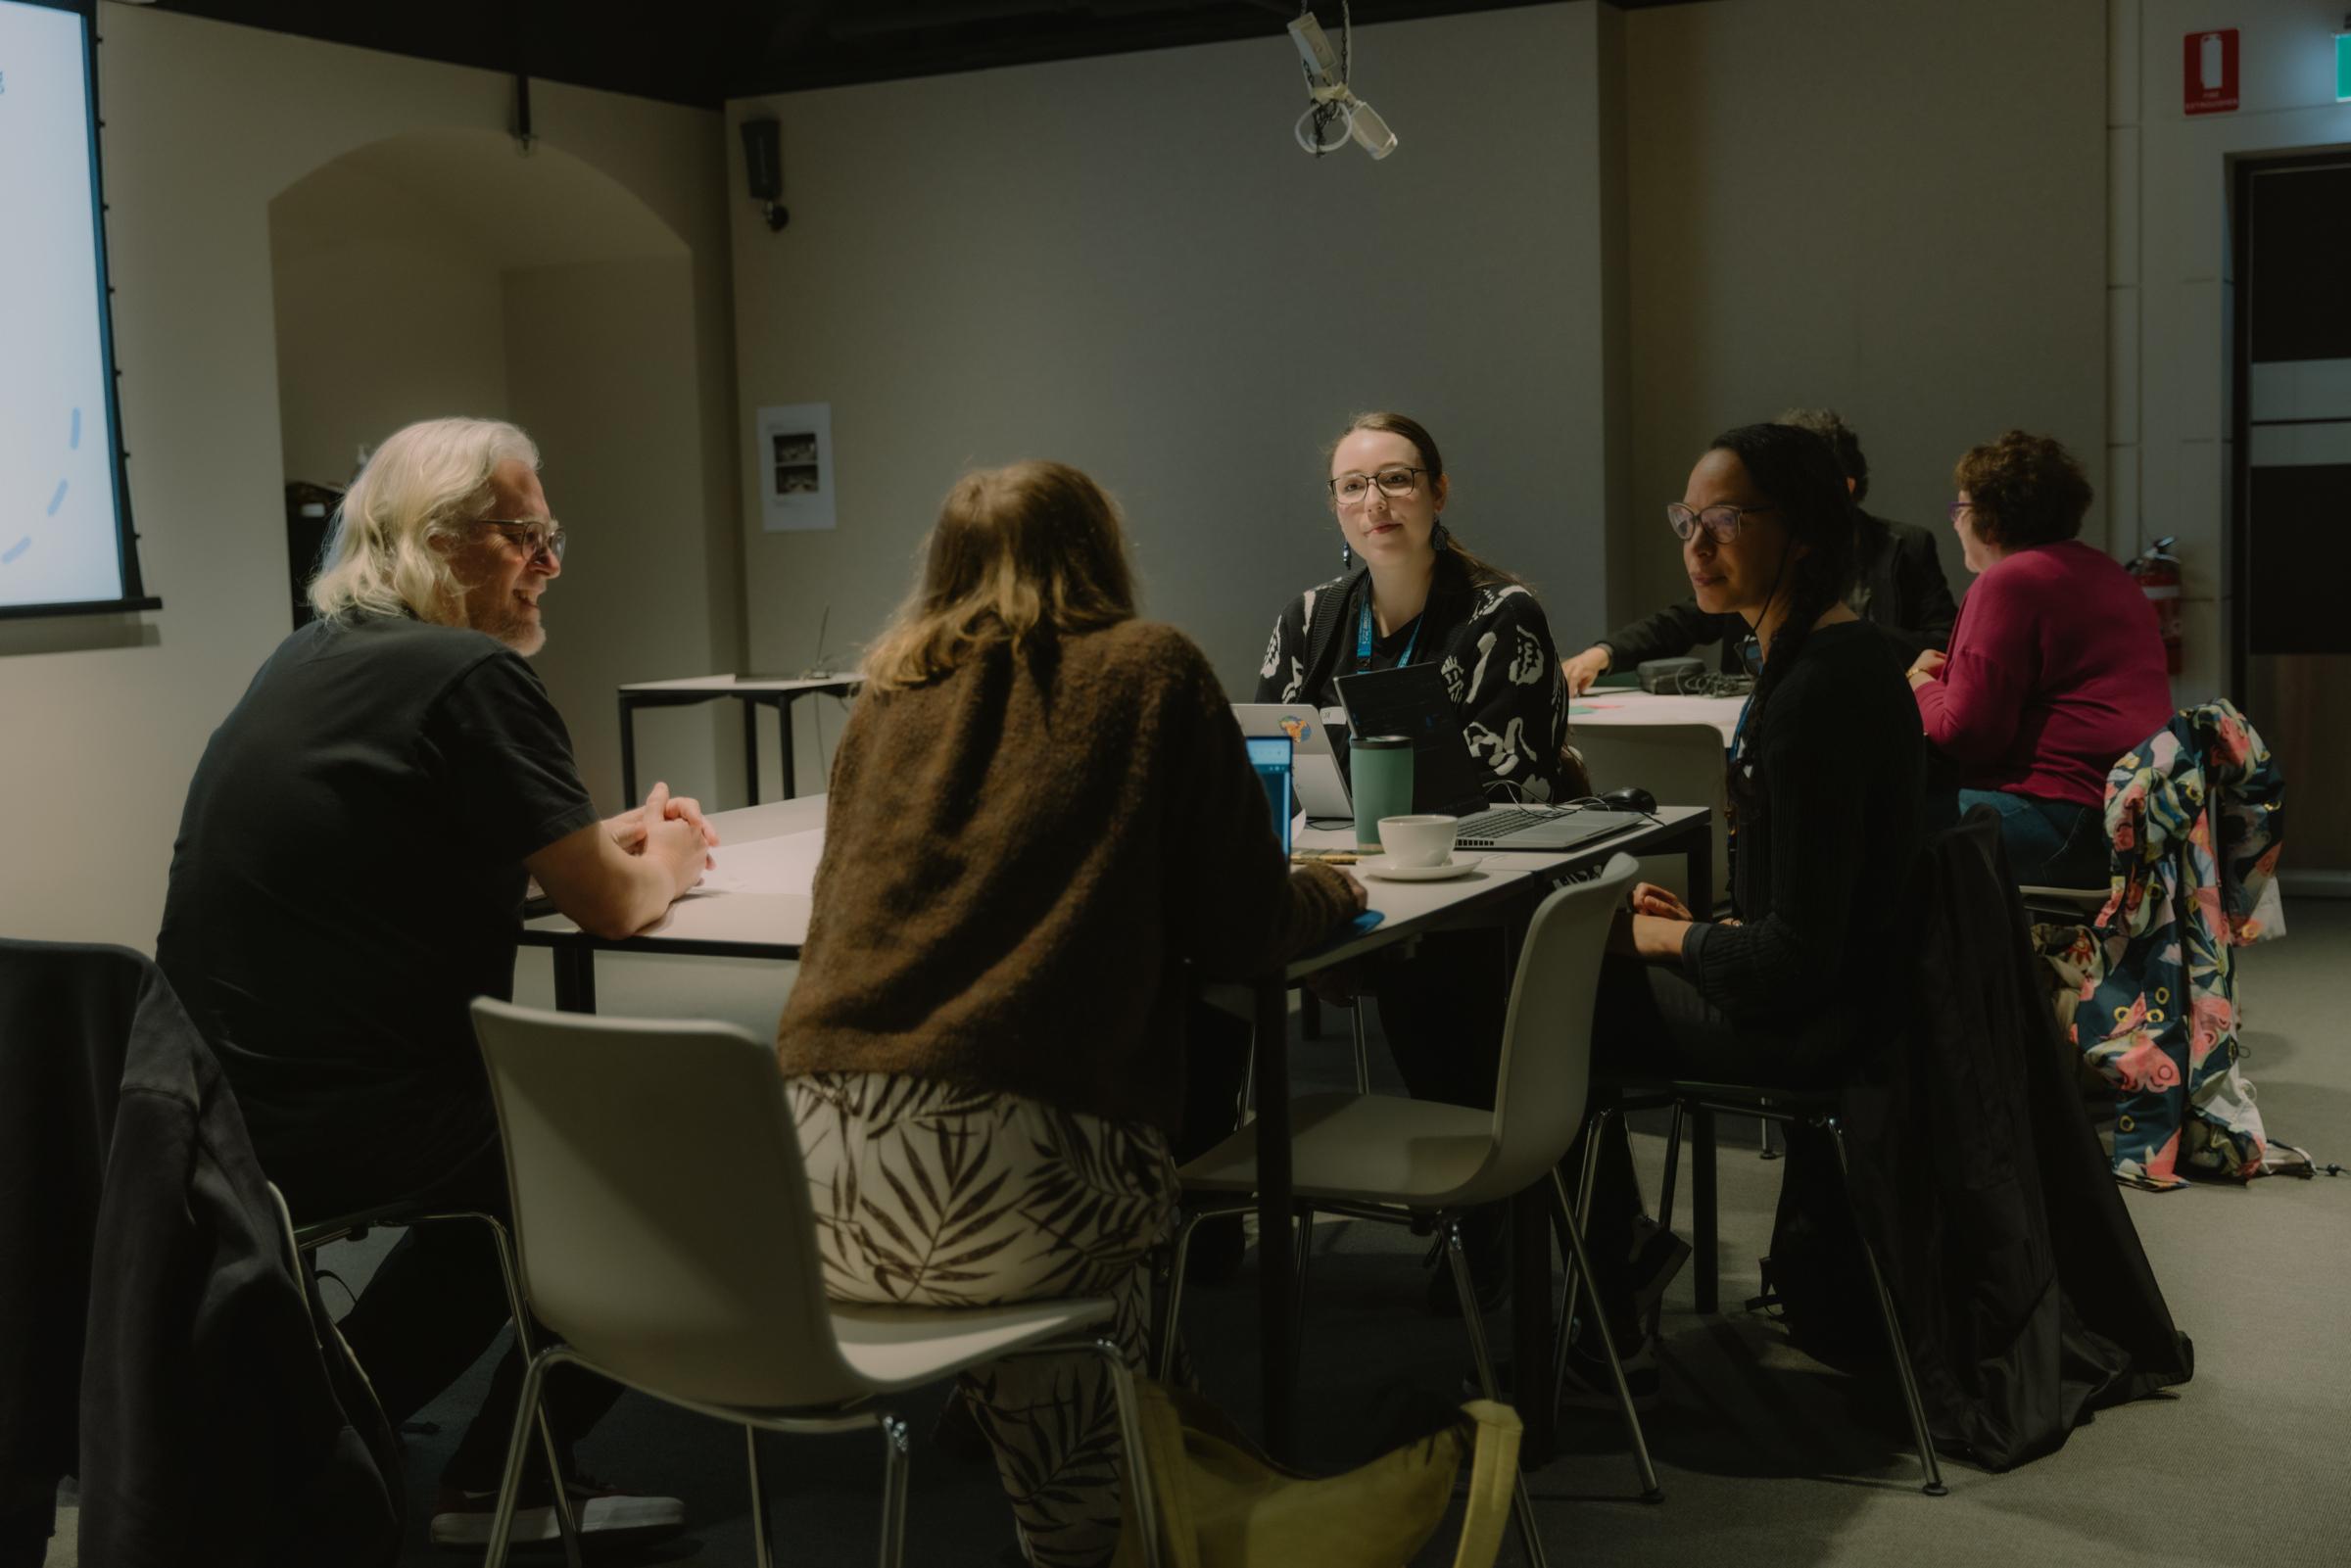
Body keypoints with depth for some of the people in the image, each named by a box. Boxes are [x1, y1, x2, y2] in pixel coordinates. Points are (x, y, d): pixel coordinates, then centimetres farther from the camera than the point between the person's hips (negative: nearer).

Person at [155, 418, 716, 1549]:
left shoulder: (308, 659, 13)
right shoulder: (473, 677, -15)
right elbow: (609, 907, -10)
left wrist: (608, 838, 21)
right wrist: (665, 863, 13)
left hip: (221, 1111, 9)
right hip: (346, 1128, -9)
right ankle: (502, 1485, 18)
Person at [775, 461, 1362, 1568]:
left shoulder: (889, 695, 19)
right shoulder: (1151, 673, 9)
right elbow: (1239, 934, 7)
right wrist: (1329, 892, 30)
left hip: (816, 1196, 5)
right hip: (1002, 1195, -5)